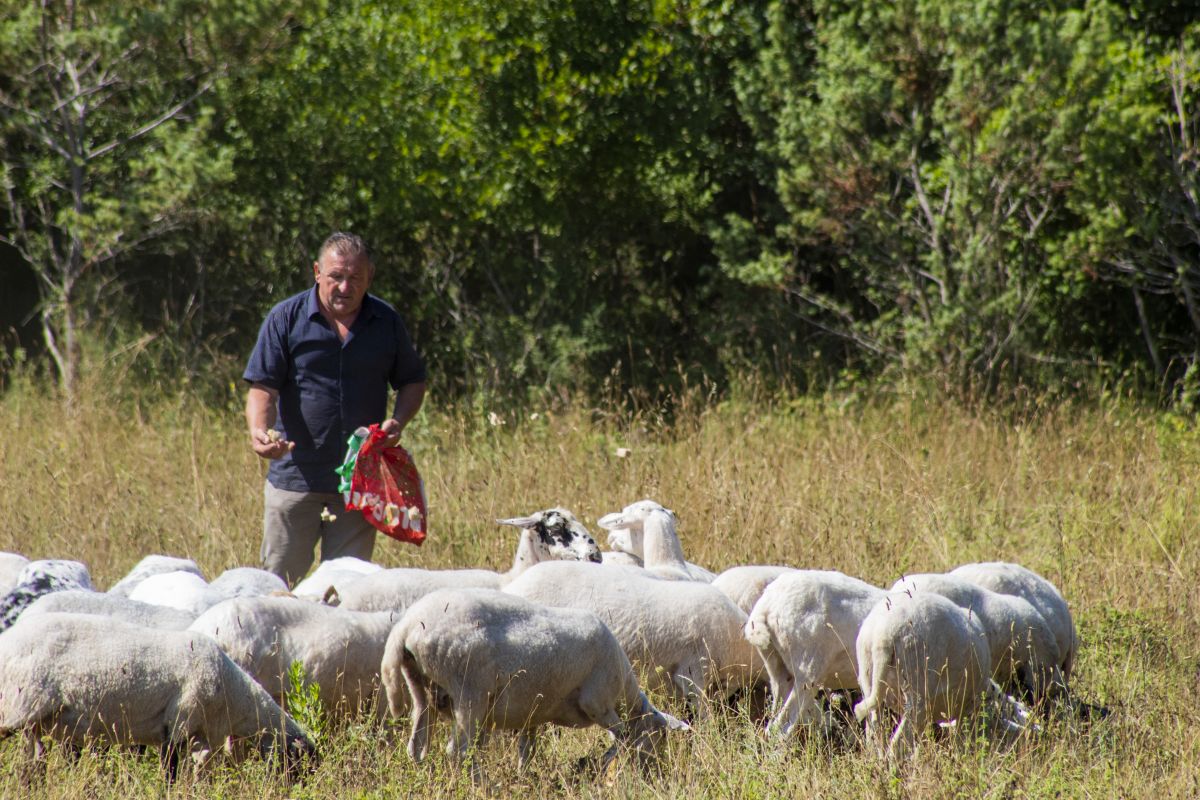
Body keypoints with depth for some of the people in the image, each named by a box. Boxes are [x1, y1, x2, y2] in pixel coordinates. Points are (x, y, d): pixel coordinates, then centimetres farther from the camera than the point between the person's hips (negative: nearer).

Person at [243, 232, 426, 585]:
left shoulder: (387, 322, 6)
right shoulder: (286, 318, -3)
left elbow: (412, 382, 16)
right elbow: (263, 387, -6)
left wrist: (398, 421, -5)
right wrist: (258, 431, -26)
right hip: (296, 476, -2)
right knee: (278, 583, 1)